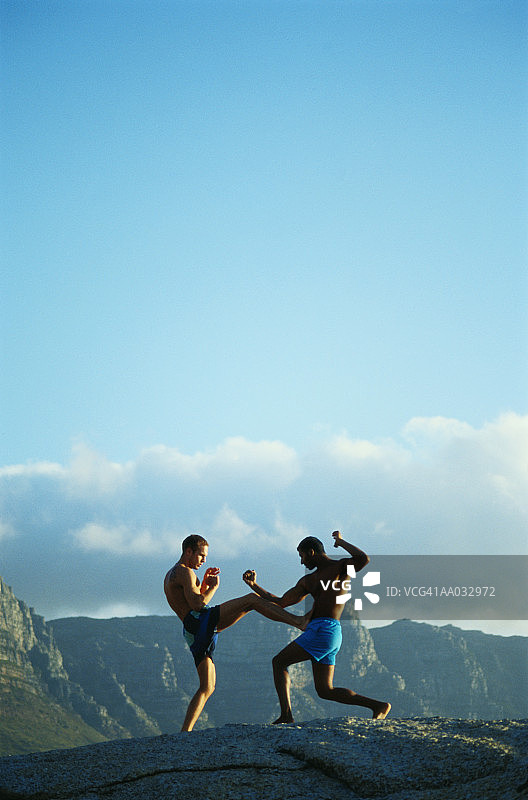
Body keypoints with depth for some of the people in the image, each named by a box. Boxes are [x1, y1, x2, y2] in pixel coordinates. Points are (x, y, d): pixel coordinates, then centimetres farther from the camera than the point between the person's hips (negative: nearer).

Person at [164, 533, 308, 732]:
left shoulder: (170, 576, 30)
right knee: (252, 600, -11)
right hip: (201, 619, -10)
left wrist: (204, 584, 21)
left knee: (207, 688, 10)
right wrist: (214, 586, 0)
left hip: (192, 634, 10)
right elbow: (197, 604, -14)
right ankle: (299, 621, -21)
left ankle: (184, 732, 0)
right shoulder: (185, 572, -2)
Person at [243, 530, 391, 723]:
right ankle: (378, 705, 3)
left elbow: (363, 559, -19)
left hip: (324, 629, -9)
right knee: (325, 691, 6)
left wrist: (340, 542, -5)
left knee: (279, 662, -7)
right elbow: (280, 602, 27)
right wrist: (254, 586, 24)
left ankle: (286, 714, -16)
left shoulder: (340, 567, 2)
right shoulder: (308, 581, 25)